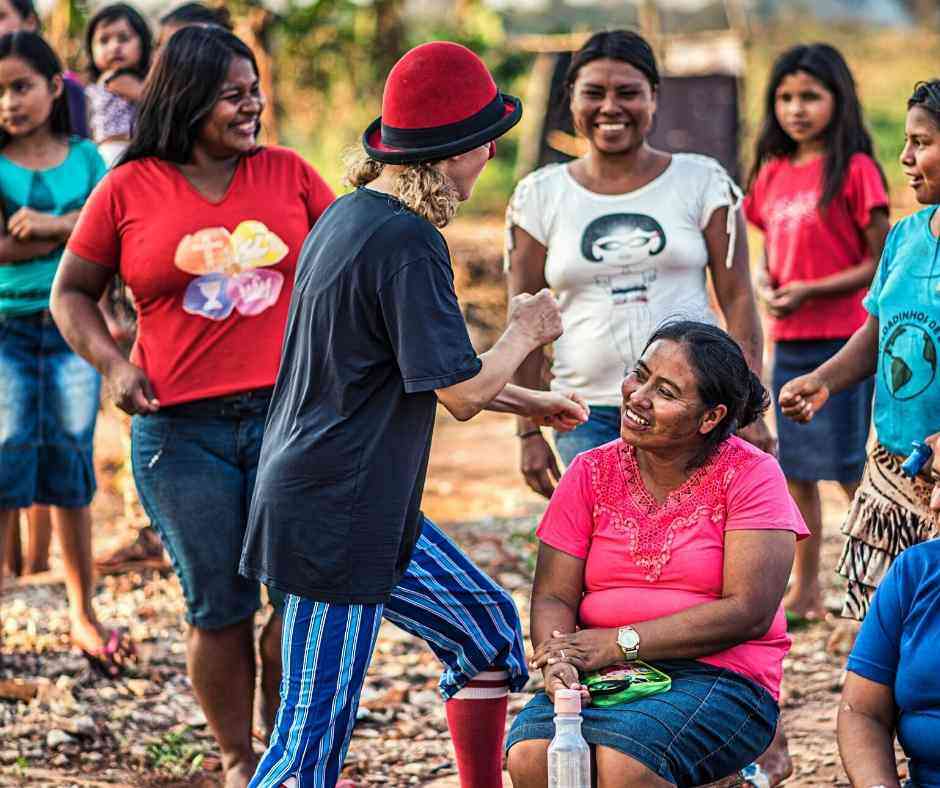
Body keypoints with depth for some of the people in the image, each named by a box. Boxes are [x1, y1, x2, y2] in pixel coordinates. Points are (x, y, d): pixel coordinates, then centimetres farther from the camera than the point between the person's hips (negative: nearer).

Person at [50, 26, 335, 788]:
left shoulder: (288, 174, 6)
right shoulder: (129, 190, 1)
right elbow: (71, 294, 9)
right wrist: (112, 363, -7)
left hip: (289, 414, 2)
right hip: (181, 432, -1)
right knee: (219, 607, 6)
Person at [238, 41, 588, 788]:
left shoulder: (348, 217, 10)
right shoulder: (407, 241, -20)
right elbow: (462, 391, -19)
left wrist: (526, 402, 27)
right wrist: (525, 332, 0)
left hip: (369, 509, 10)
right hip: (337, 521, -10)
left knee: (490, 629, 21)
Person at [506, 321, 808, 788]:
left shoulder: (750, 476, -3)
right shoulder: (591, 473, 8)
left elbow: (749, 613, -12)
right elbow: (553, 597, 5)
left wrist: (620, 643, -14)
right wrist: (558, 659, -19)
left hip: (720, 676, -3)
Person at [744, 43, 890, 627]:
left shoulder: (854, 169, -9)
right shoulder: (772, 173, 10)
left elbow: (881, 263, -9)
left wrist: (809, 290, -17)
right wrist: (766, 284, -3)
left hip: (844, 338, -7)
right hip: (789, 339, 7)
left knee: (849, 467, -3)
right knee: (796, 471, 11)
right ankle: (806, 593, 21)